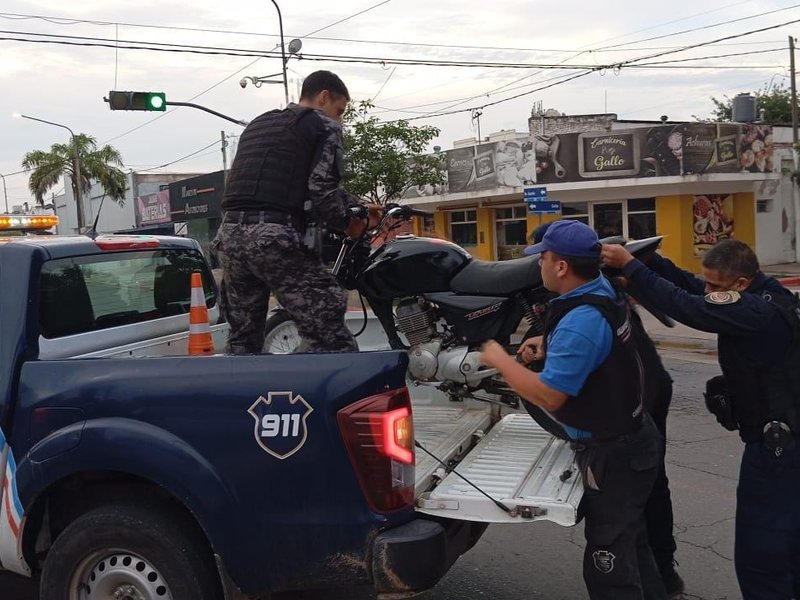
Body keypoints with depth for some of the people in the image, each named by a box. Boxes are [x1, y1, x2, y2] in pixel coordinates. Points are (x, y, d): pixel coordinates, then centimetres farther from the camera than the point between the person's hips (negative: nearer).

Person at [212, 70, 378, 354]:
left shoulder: (257, 124, 28)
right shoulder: (325, 125, 5)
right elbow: (323, 189, -9)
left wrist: (358, 206, 30)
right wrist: (347, 221, 10)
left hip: (230, 234, 8)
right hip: (278, 237, -7)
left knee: (242, 341, 17)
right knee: (331, 341, -8)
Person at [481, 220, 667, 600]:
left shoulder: (580, 321, -29)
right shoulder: (603, 290, 1)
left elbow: (549, 396, -30)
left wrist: (500, 361, -18)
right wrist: (548, 343, 11)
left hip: (611, 455, -10)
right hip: (632, 439, 10)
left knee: (609, 569, 1)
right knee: (630, 544, 25)